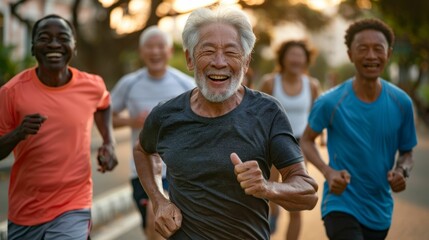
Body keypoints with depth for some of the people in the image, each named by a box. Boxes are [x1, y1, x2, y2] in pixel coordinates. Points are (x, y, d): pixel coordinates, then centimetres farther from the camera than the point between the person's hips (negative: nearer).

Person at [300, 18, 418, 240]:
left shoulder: (401, 103, -5)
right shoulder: (330, 102, -13)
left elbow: (406, 152, 8)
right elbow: (306, 141, 0)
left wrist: (402, 170, -15)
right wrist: (328, 172, -18)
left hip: (380, 210, 4)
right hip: (341, 204, -4)